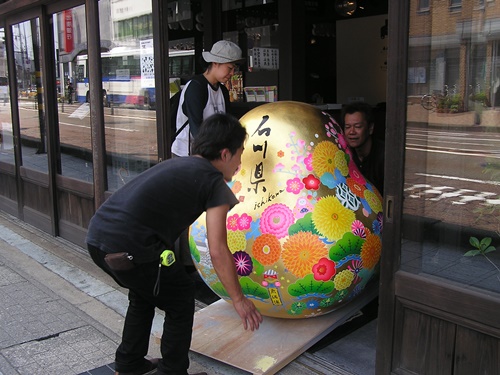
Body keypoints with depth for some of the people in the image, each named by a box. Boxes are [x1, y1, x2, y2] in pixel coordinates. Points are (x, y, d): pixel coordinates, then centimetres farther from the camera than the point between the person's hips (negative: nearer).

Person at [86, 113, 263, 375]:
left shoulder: (178, 165, 23)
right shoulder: (214, 181, 0)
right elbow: (217, 251, -4)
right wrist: (238, 299, 6)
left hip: (96, 236, 9)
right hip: (128, 247, -9)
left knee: (144, 292, 31)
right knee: (181, 299, 13)